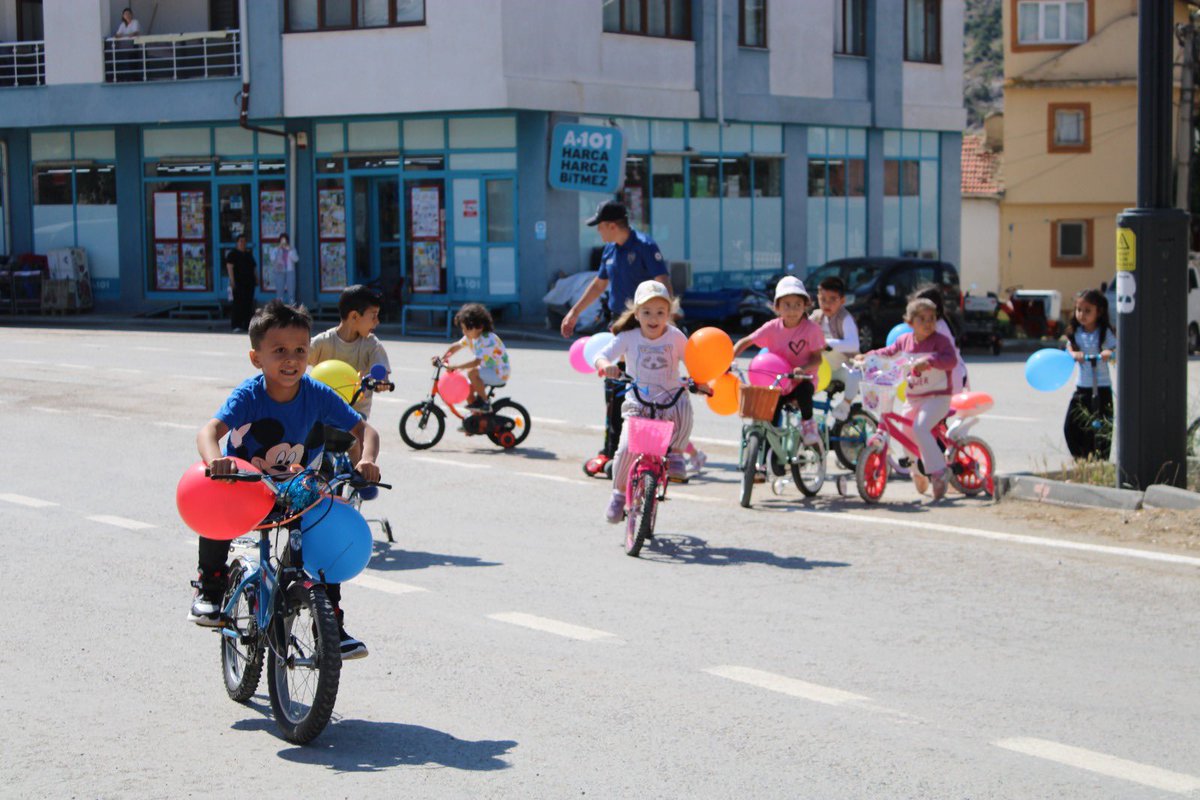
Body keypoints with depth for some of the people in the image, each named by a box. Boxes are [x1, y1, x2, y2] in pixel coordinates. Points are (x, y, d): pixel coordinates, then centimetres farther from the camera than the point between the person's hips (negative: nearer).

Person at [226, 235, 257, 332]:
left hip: (249, 282, 6)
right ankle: (236, 325, -11)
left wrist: (256, 279, 15)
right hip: (238, 283, -6)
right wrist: (232, 280, -16)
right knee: (237, 303, -10)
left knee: (248, 303, 5)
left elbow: (254, 268, 23)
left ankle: (247, 325, 9)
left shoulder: (248, 254, 19)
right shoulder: (232, 254, 0)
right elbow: (229, 267, -8)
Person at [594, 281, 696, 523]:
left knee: (683, 408, -36)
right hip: (637, 403, 0)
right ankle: (619, 493, 6)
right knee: (626, 446, -20)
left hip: (669, 399, 0)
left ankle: (675, 454, -10)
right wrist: (606, 366, -30)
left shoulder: (675, 337, 0)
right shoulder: (628, 337, -1)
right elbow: (601, 355, -6)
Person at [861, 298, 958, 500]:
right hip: (913, 398, 7)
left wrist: (928, 360, -41)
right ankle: (919, 474, 35)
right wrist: (868, 356, 6)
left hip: (937, 397, -7)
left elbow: (951, 359, -27)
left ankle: (938, 473, -24)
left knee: (920, 428, -28)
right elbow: (888, 353, 21)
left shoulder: (939, 340, -11)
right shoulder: (905, 341, 7)